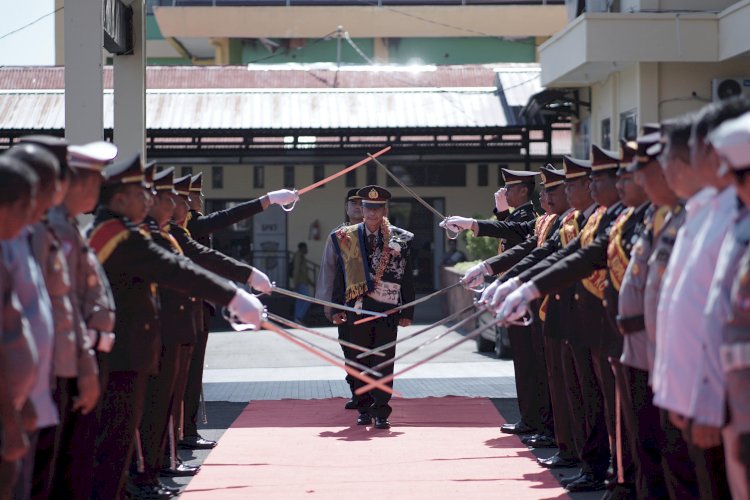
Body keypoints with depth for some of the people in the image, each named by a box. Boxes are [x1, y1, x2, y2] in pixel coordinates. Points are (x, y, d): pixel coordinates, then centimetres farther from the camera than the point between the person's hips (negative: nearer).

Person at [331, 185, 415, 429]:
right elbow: (341, 274, 9)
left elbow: (406, 277, 4)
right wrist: (337, 308, 5)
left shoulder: (399, 239, 3)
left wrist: (408, 311, 1)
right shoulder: (348, 237, 6)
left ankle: (381, 411, 1)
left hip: (387, 308, -1)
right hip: (358, 307, 1)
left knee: (384, 361, -2)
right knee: (362, 360, 6)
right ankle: (364, 409, 16)